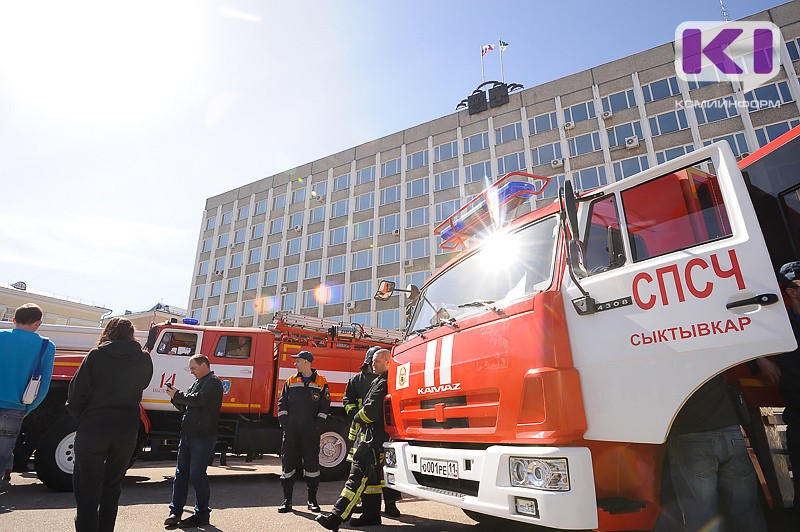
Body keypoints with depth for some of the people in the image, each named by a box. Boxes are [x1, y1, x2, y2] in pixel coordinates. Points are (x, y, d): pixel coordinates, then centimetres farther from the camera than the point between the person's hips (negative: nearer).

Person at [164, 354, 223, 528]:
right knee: (181, 473, 11)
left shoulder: (213, 382, -9)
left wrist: (177, 395, -9)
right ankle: (175, 511, 21)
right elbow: (185, 407, 24)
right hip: (187, 435, 9)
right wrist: (176, 396, 6)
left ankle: (202, 514, 9)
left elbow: (198, 399, -23)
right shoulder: (197, 383, 21)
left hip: (203, 437, -9)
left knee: (197, 475, -3)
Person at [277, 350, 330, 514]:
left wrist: (317, 424, -7)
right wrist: (284, 423, -4)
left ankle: (312, 499, 15)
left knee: (312, 462, 3)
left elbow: (325, 406, 2)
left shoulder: (321, 383, 3)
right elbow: (282, 403, 7)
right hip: (291, 430, 2)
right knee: (288, 461, 4)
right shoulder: (290, 382, 10)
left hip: (310, 431, -2)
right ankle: (287, 499, 16)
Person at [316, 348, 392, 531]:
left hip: (375, 436, -11)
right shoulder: (379, 381, 18)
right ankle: (372, 514, 24)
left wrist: (358, 417, -3)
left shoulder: (383, 384, -16)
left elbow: (371, 411, -21)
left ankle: (337, 515, -12)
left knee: (360, 474, -12)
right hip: (374, 434, 11)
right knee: (371, 476, 16)